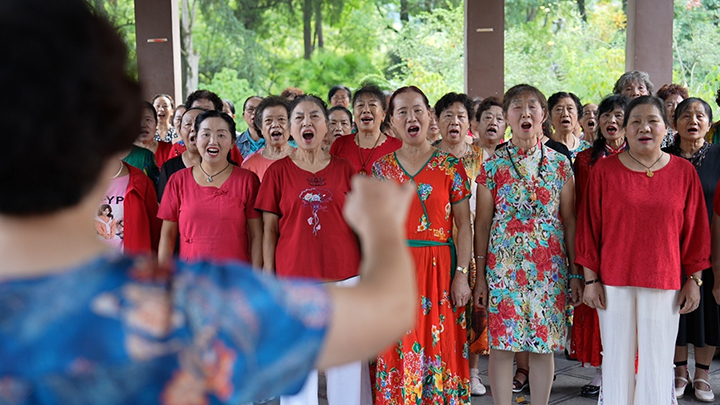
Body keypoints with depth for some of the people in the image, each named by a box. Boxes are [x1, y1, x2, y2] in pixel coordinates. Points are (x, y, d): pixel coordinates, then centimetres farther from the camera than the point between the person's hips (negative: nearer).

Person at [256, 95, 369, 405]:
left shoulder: (344, 169, 6)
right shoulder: (278, 171, 2)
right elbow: (269, 229, 4)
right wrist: (268, 276, 0)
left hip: (344, 276, 1)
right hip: (294, 277, -1)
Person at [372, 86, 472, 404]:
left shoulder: (450, 166, 2)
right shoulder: (381, 168, 7)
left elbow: (464, 224, 0)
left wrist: (461, 273, -7)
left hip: (440, 267, -1)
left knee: (442, 347, 1)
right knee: (398, 351, 3)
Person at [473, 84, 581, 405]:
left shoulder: (560, 164, 4)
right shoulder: (493, 165, 1)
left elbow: (569, 221, 6)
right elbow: (482, 224, 3)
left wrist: (575, 273, 3)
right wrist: (479, 276, 0)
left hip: (549, 266, 1)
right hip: (504, 265, -1)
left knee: (545, 344, 7)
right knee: (501, 344, 1)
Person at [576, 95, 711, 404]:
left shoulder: (684, 172, 3)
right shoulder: (604, 170, -1)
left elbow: (694, 230, 6)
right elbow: (589, 227, 1)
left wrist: (694, 280, 4)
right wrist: (591, 279, -2)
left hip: (664, 283, 1)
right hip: (614, 282, -1)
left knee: (658, 364, 6)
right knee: (617, 360, 7)